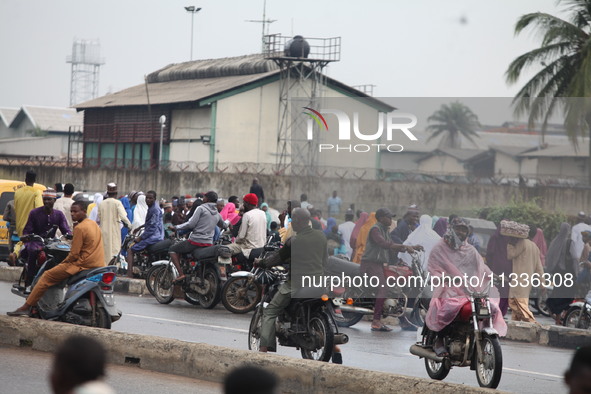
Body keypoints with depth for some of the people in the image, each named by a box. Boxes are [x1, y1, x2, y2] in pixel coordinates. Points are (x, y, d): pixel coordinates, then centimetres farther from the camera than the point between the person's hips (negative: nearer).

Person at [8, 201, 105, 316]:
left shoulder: (80, 228, -13)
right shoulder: (94, 225, 14)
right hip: (99, 264, 9)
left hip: (83, 264, -9)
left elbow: (74, 254, -13)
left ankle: (27, 307, -6)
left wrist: (63, 262, 2)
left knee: (47, 276, -4)